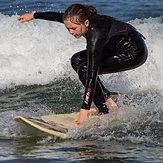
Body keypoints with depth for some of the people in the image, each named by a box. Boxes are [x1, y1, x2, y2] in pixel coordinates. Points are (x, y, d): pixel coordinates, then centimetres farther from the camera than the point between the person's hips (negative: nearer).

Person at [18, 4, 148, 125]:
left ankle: (106, 111, -13)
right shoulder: (85, 19, -11)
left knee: (85, 69, -19)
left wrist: (85, 109, -34)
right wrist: (34, 15, 22)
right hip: (118, 48, 10)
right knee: (77, 60, 5)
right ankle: (108, 101, 4)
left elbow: (92, 74, -34)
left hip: (135, 53, -10)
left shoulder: (95, 35, -32)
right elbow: (58, 16, 11)